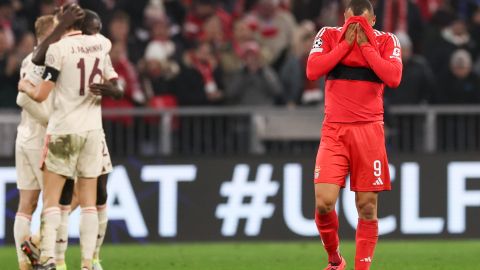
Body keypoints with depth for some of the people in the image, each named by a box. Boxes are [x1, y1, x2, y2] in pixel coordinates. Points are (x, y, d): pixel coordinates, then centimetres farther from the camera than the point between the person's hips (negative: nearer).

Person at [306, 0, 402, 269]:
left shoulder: (386, 41, 2)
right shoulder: (329, 35, 4)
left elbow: (393, 77, -14)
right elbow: (313, 71, -11)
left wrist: (365, 45, -12)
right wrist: (346, 43, -11)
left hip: (369, 131, 0)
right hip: (334, 131, 0)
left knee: (367, 206, -1)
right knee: (324, 202, -11)